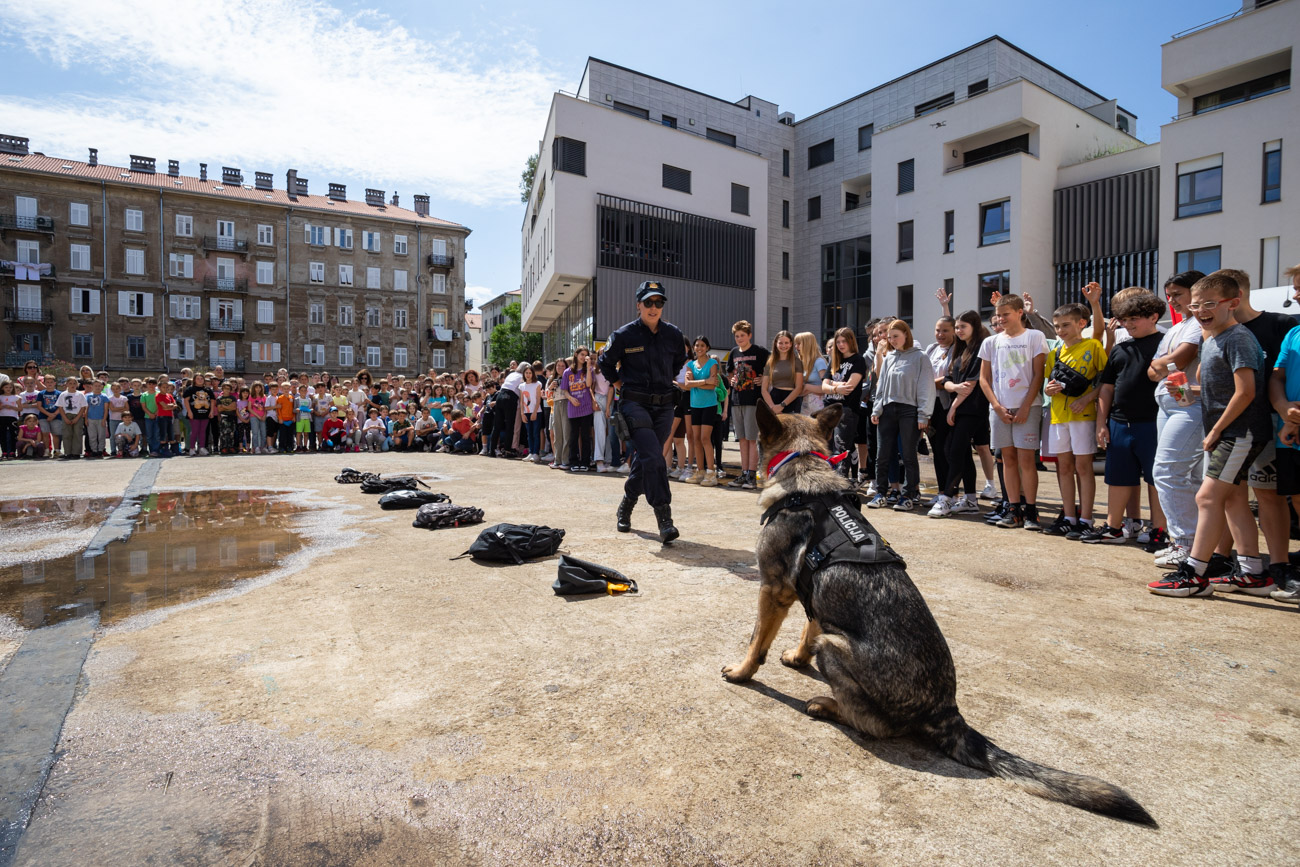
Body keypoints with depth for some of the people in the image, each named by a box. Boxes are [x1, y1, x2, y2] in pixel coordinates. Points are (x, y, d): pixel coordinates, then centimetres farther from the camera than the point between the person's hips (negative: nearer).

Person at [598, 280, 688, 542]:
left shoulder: (673, 334, 5)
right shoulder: (624, 335, -4)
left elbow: (679, 361, 25)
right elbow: (606, 363, 13)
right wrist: (619, 383, 8)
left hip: (664, 406, 4)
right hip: (635, 404, -4)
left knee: (644, 459, 12)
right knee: (653, 458, -19)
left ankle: (626, 506, 33)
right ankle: (664, 518, -17)